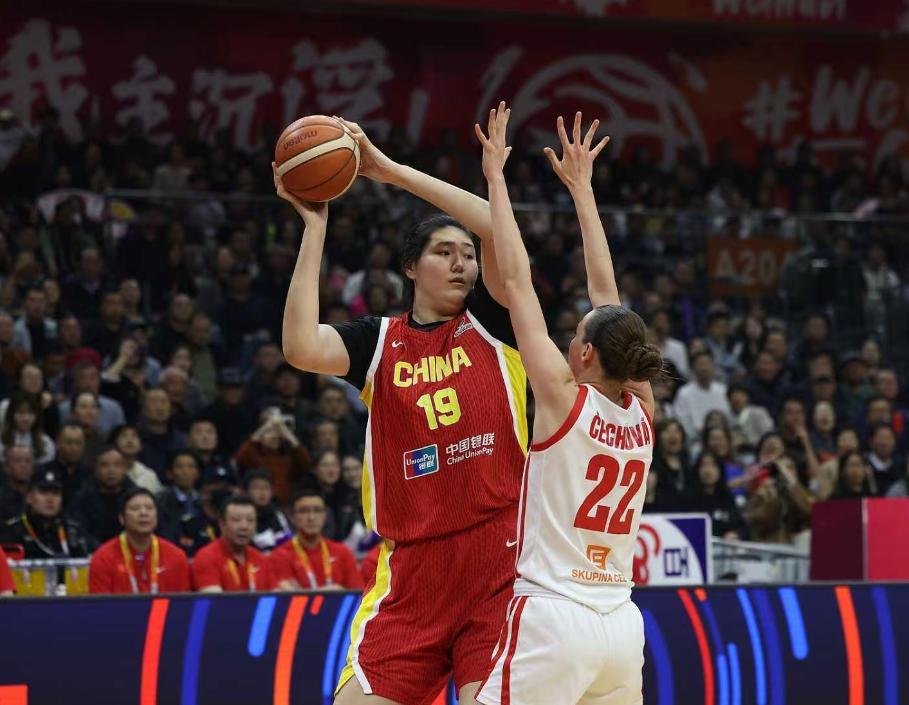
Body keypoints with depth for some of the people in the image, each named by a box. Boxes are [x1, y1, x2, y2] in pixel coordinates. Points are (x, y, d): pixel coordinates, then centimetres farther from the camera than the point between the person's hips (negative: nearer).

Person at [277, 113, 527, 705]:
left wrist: (389, 169, -8)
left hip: (498, 559, -2)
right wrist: (315, 226, -6)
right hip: (412, 567, 2)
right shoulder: (379, 341, 9)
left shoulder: (489, 323, 7)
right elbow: (302, 349, -11)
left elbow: (501, 229, -9)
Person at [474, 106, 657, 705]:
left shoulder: (566, 398, -7)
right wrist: (581, 187, 24)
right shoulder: (641, 413, 7)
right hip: (622, 627, 7)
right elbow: (606, 293, 16)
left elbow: (516, 279, -4)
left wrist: (495, 175, 3)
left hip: (554, 619, -7)